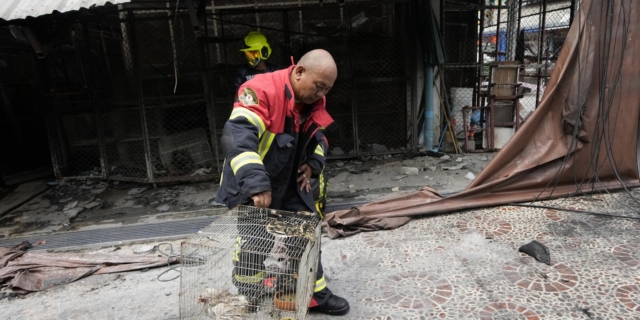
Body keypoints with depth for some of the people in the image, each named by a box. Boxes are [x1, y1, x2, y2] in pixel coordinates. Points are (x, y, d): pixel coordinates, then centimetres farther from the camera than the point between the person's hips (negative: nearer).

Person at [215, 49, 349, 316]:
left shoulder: (314, 101, -2)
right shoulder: (261, 90, -27)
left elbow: (318, 137, 16)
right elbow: (237, 136, -39)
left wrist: (313, 164, -2)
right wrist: (256, 183, -46)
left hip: (290, 184, 7)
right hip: (251, 187, -7)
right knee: (253, 246, 2)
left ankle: (316, 294, 28)